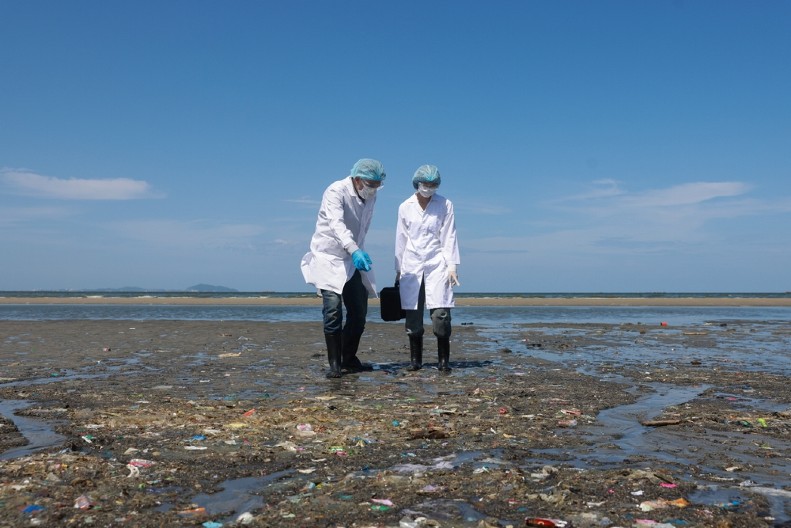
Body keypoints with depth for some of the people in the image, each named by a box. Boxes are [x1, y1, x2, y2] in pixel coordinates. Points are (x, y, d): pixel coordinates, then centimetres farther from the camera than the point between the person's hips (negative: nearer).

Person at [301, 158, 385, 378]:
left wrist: (358, 252, 16)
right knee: (333, 311, -13)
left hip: (352, 260, 7)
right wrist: (355, 250, -51)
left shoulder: (370, 197, 3)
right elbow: (336, 224, -37)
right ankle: (334, 364, -4)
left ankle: (349, 359, 19)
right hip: (329, 258, -7)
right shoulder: (336, 192, -20)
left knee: (359, 311, 5)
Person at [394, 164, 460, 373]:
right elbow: (401, 239, 11)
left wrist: (452, 266, -6)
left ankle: (443, 360, 0)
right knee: (412, 315, 2)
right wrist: (398, 269, 12)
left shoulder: (445, 205, 2)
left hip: (436, 265, -2)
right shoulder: (405, 207, 7)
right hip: (411, 266, 2)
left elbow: (449, 237, 1)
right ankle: (415, 360, 12)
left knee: (440, 314, -10)